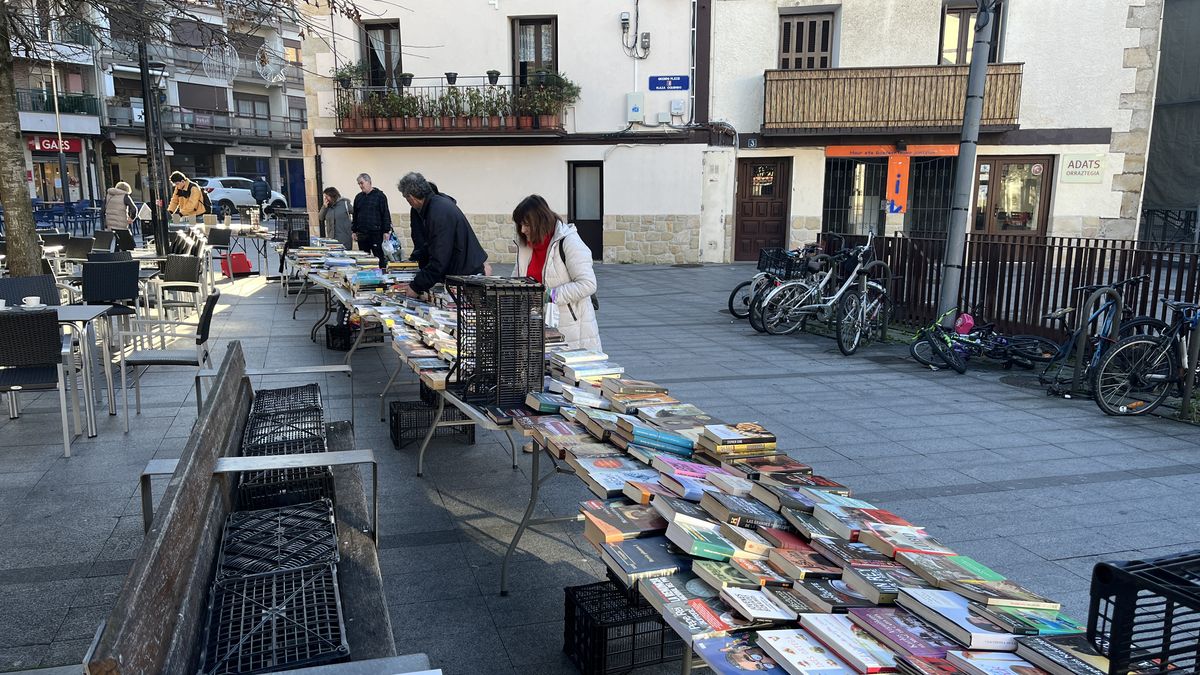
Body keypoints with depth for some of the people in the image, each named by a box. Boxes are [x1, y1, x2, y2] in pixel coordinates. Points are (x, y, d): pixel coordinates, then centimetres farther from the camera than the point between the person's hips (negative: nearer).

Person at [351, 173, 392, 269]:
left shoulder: (380, 196, -2)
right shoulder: (358, 197, 14)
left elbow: (386, 214, -5)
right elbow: (355, 216, 19)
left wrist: (386, 231, -10)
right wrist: (354, 230, 14)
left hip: (376, 233, -5)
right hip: (362, 234, 5)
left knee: (380, 257, -2)